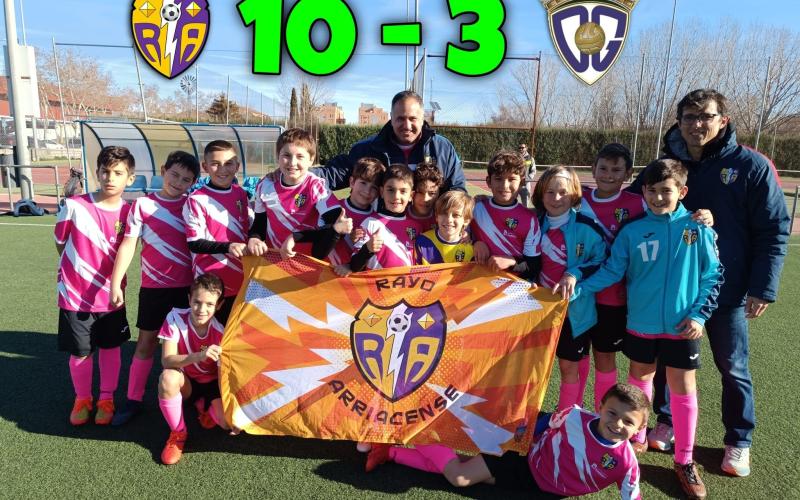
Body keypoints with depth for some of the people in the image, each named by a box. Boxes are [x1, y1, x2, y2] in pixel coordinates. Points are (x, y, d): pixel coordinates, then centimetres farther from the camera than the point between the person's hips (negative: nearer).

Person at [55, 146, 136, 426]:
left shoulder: (128, 211, -7)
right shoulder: (74, 205, -13)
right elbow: (60, 243, 2)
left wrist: (115, 284, 0)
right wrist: (76, 270, 7)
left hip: (110, 296, 1)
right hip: (75, 295, -1)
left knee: (110, 349, 14)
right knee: (80, 353, 12)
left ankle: (106, 399, 34)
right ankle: (82, 399, 35)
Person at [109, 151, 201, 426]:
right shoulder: (143, 204, -2)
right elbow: (128, 244, -3)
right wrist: (115, 283, -8)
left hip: (188, 285, 1)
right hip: (153, 286, 0)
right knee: (146, 342, 9)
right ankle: (133, 400, 20)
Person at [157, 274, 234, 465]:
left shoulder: (222, 330, -21)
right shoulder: (175, 318, -20)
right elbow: (166, 361, -26)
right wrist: (200, 356, -44)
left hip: (213, 384, 0)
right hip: (186, 383, 0)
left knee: (228, 422, -25)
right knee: (168, 378, -35)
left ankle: (205, 406, 15)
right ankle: (178, 434, -10)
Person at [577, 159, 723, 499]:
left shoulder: (698, 229, -6)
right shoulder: (632, 231, -5)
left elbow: (713, 276, 0)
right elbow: (612, 271, -5)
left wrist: (699, 315, -7)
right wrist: (578, 289, -17)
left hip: (681, 326, -1)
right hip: (641, 324, 1)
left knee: (683, 389, 6)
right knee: (639, 378, 17)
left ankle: (685, 461, 23)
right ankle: (636, 438, 38)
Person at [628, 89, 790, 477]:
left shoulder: (752, 166, -9)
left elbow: (774, 230, -7)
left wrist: (763, 288, -11)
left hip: (726, 289, -2)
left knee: (733, 368, 11)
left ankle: (739, 442, 30)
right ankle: (666, 422, 35)